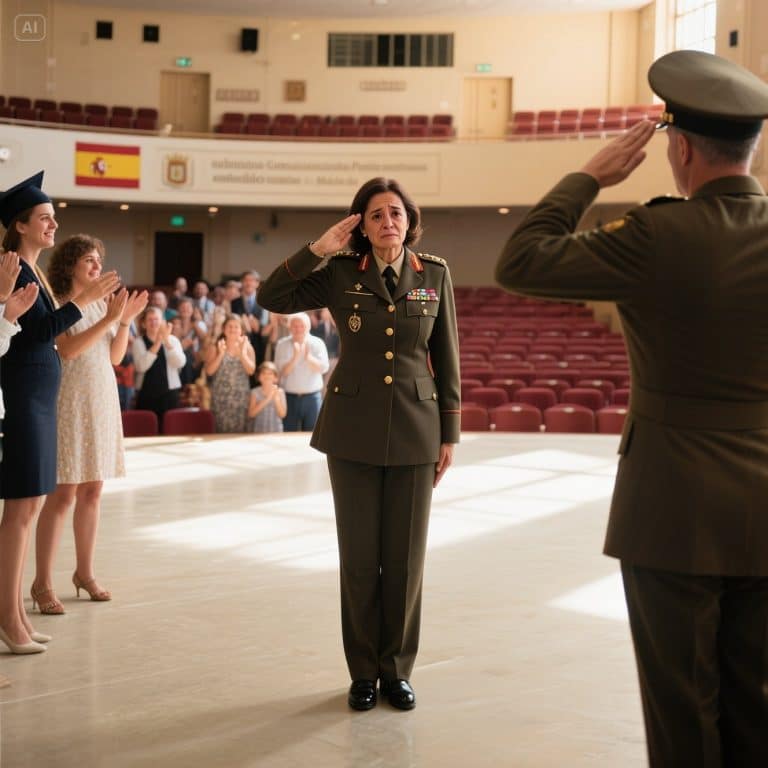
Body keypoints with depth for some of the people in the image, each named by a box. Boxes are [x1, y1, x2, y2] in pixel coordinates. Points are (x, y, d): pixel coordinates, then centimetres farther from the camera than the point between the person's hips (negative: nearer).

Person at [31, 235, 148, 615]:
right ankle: (42, 583, -2)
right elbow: (68, 350, -20)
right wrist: (109, 319, -22)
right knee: (63, 494, -8)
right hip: (69, 401, -6)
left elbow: (115, 356, 11)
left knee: (92, 491, 10)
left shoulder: (101, 303, 10)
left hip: (101, 399, 6)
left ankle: (84, 572, 21)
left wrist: (125, 320, -3)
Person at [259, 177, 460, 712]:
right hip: (353, 428, 0)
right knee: (359, 556, 5)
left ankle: (398, 669, 20)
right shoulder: (341, 274, 1)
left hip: (415, 429, 1)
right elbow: (272, 299, -4)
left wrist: (450, 432, 3)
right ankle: (364, 671, 19)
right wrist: (316, 250, -11)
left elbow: (447, 358, 5)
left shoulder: (434, 274, 3)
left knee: (406, 556, 5)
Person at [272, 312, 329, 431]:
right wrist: (295, 357, -21)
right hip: (290, 396, 0)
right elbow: (281, 371, -6)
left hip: (312, 396, 0)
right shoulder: (282, 344, 2)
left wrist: (308, 357, -24)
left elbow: (323, 368, -9)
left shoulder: (317, 343, 3)